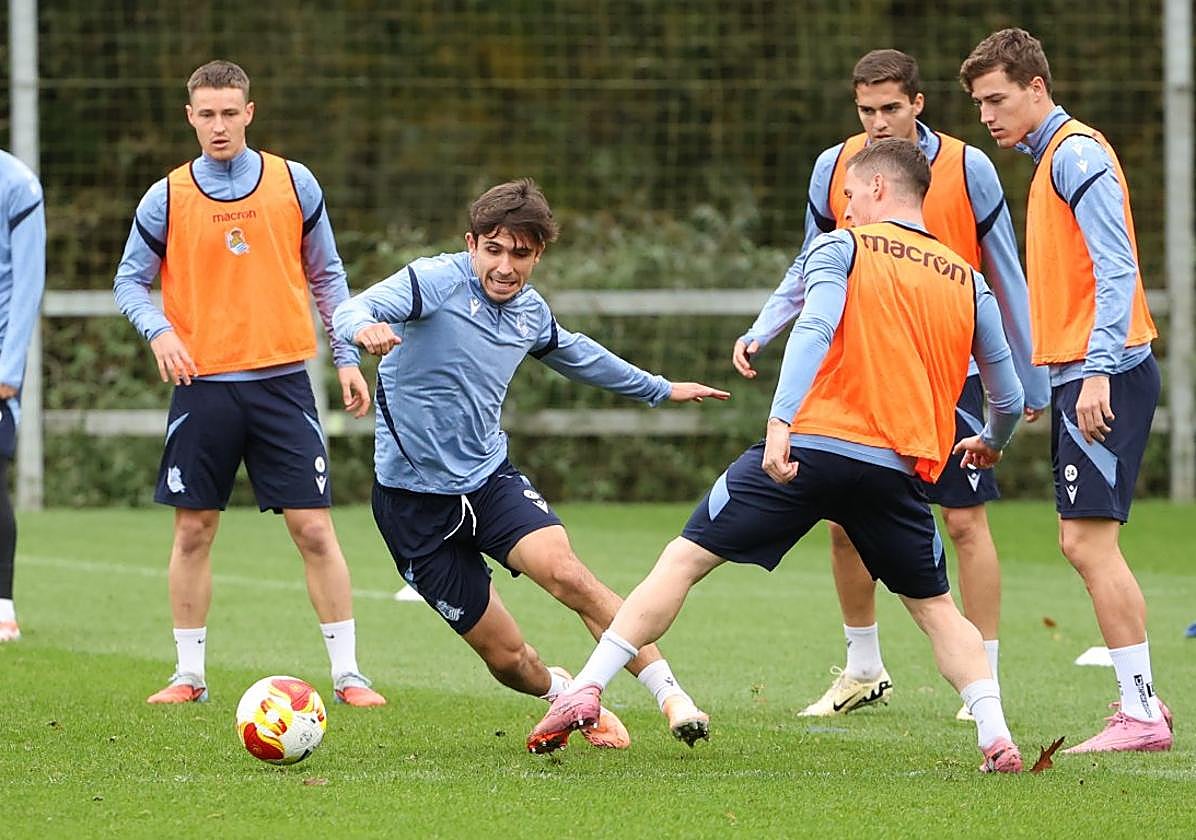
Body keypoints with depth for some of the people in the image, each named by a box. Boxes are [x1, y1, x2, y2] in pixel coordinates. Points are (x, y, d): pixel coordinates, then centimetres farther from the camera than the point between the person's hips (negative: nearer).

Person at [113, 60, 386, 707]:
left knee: (314, 528, -5)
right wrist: (159, 331, -12)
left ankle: (347, 673, 0)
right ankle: (189, 673, 15)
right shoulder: (168, 198, 1)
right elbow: (130, 282, 8)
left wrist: (346, 358, 6)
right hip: (203, 383, 0)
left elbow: (326, 276, 12)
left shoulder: (295, 184, 4)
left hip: (282, 381, 0)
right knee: (193, 532, 4)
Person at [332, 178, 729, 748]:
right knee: (505, 657, -2)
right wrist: (364, 330, -56)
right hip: (414, 500, -4)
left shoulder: (530, 311, 6)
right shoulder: (436, 281, -14)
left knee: (565, 572, -25)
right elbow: (352, 311, -31)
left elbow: (576, 354, 28)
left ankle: (670, 695, -20)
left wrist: (660, 389, 40)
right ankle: (560, 692, 31)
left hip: (490, 477, 4)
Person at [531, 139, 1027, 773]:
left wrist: (780, 423, -23)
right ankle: (996, 738, 4)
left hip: (814, 443, -3)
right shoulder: (969, 282, 17)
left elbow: (814, 329, -12)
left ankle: (586, 689, -5)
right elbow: (1010, 397, 20)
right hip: (897, 470, 3)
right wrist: (990, 442, 43)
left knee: (685, 559, 3)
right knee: (936, 608, 20)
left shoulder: (840, 249, 8)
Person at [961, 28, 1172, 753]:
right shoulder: (1052, 160, 20)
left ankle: (1142, 714, -12)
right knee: (1084, 543, 9)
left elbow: (1116, 267, -18)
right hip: (1077, 375, 10)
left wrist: (1098, 372, -25)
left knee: (1089, 539, -12)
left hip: (1102, 376, -10)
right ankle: (1142, 701, 13)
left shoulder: (1077, 154, -10)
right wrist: (1042, 379, 23)